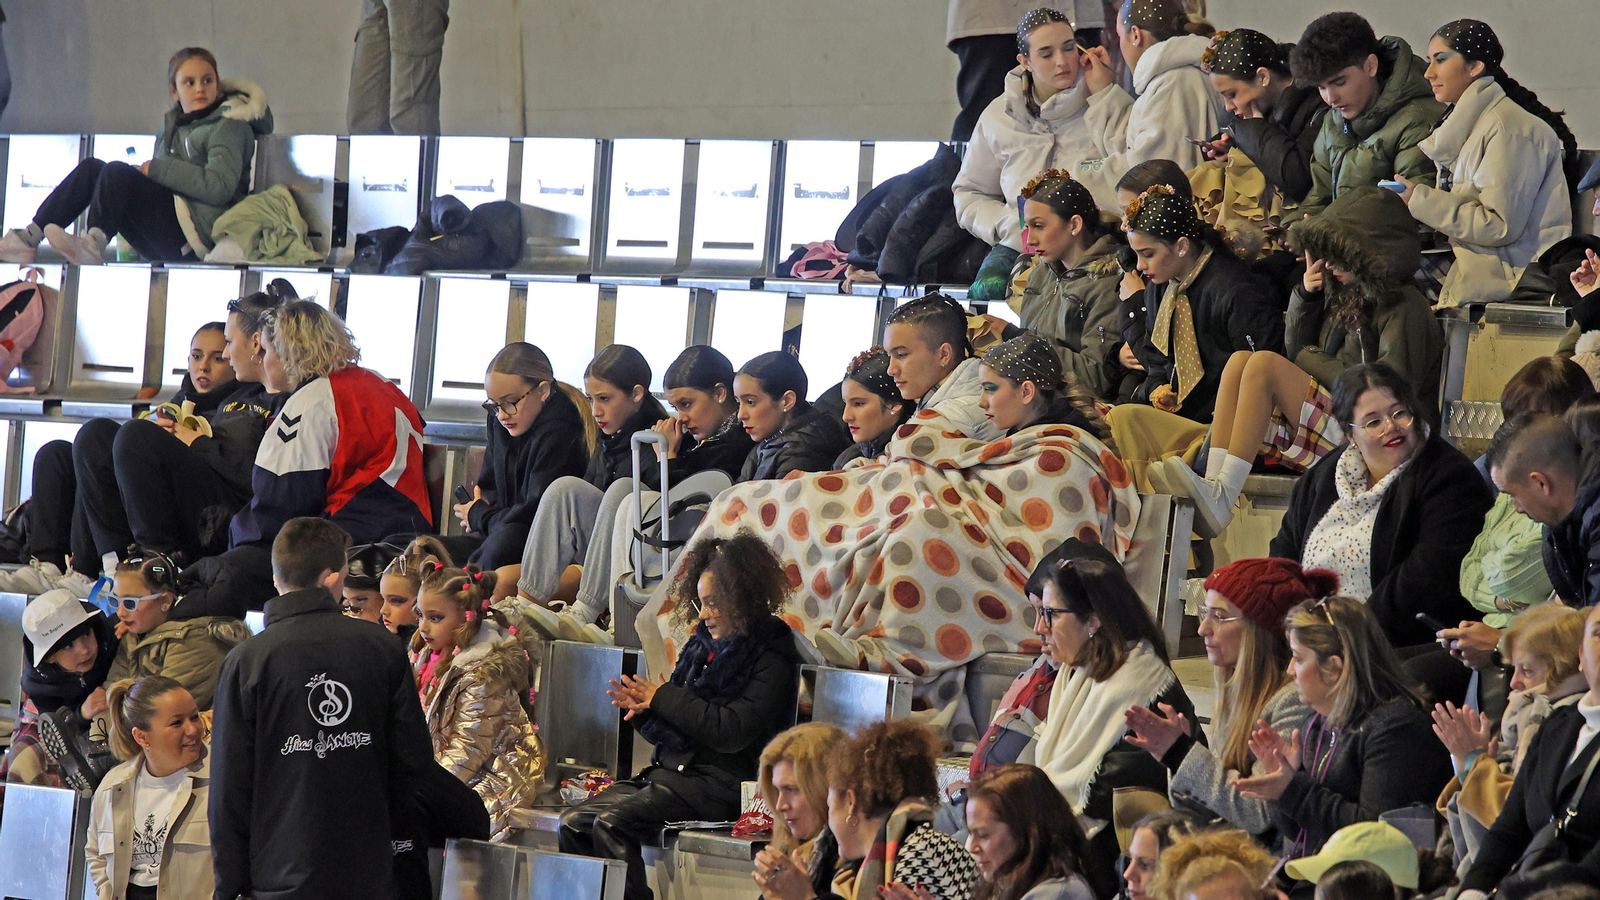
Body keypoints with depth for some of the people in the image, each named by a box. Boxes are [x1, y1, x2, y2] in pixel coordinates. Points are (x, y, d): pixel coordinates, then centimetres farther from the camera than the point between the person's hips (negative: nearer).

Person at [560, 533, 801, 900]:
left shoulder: (771, 660, -6)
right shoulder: (703, 645, 16)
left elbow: (732, 731, -18)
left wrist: (663, 698, -9)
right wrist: (642, 708, -2)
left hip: (717, 780, -8)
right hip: (668, 770, 8)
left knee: (611, 824, -28)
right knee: (572, 823, -11)